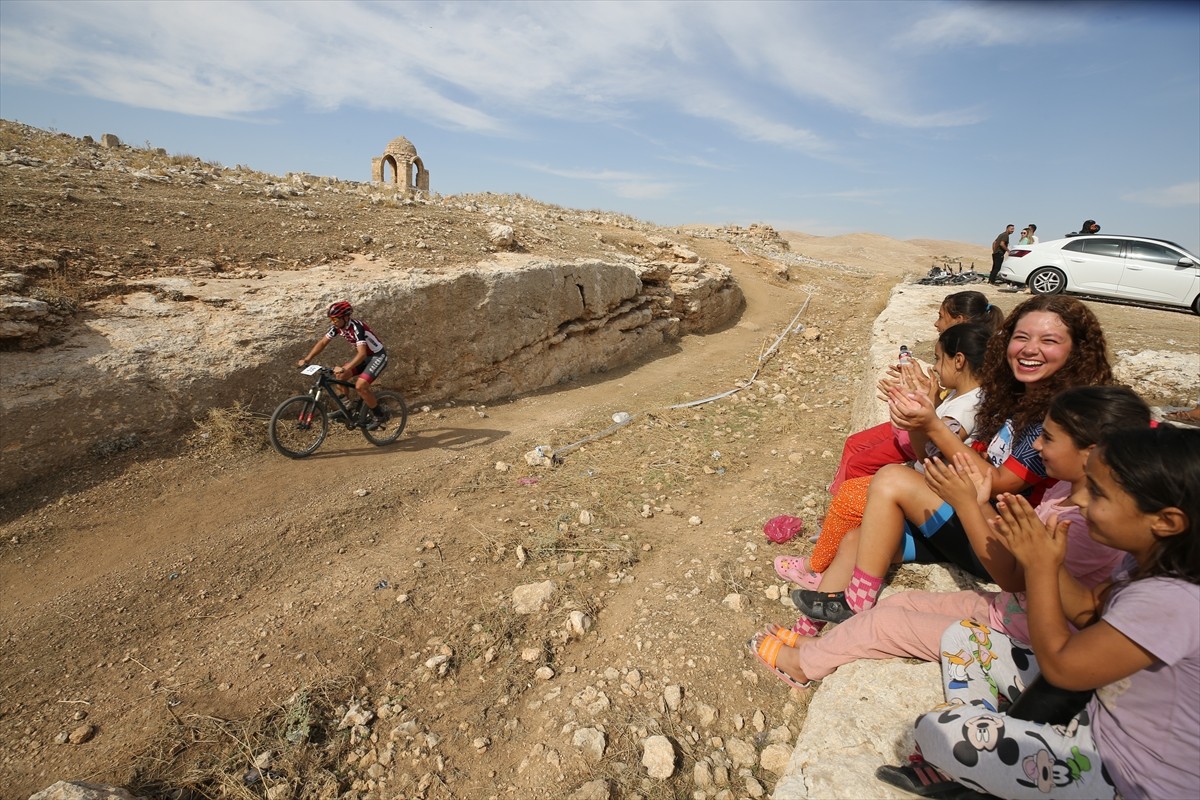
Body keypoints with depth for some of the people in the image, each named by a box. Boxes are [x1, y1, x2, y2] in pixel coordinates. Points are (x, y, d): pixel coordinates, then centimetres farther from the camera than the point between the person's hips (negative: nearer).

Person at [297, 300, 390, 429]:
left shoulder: (357, 327, -30)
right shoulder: (337, 327, -7)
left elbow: (362, 354, -40)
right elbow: (322, 342, 0)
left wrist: (344, 369, -48)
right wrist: (306, 359, -9)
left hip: (377, 357, -8)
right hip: (363, 356, 8)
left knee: (360, 386, -23)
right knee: (338, 377, -5)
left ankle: (380, 415, -5)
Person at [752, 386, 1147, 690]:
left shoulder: (1091, 524, -30)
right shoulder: (1067, 489, -1)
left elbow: (1011, 576, -23)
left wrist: (966, 504, -27)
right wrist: (981, 503, -13)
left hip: (1022, 639, -8)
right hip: (1011, 607, 8)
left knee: (885, 622, -6)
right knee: (897, 601, 4)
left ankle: (804, 662, 13)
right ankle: (821, 644, 18)